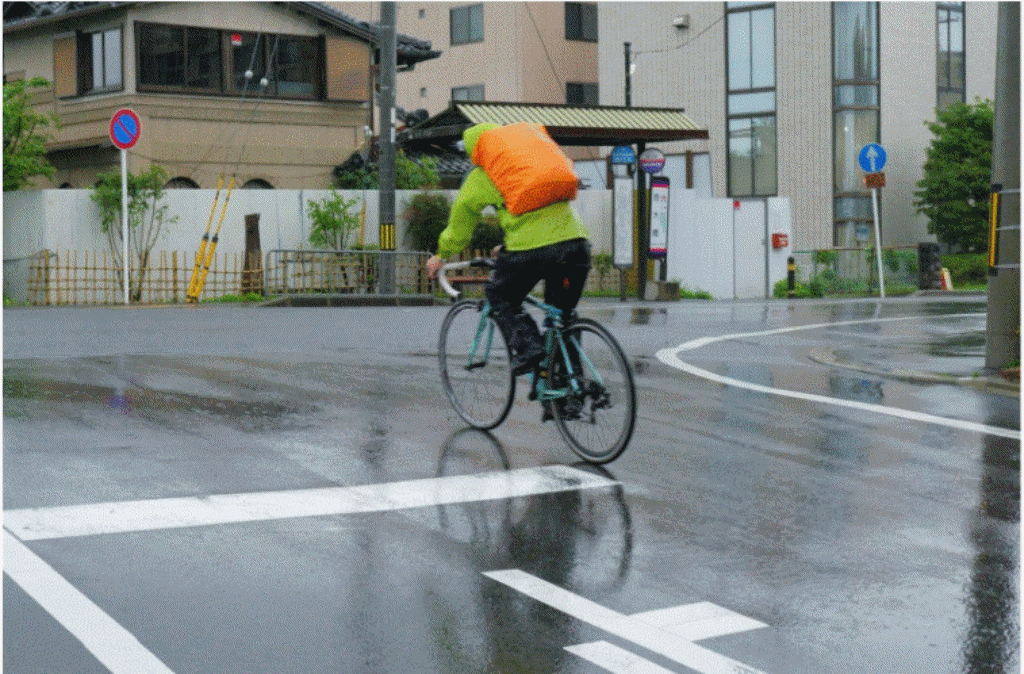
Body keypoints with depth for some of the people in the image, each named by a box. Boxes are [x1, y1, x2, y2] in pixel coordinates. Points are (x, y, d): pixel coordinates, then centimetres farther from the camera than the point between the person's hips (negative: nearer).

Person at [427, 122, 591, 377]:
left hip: (530, 247, -4)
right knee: (561, 313, 19)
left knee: (499, 296, 19)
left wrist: (442, 255, 36)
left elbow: (462, 215, 22)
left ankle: (528, 346, -3)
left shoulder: (481, 175, 14)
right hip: (575, 240, 5)